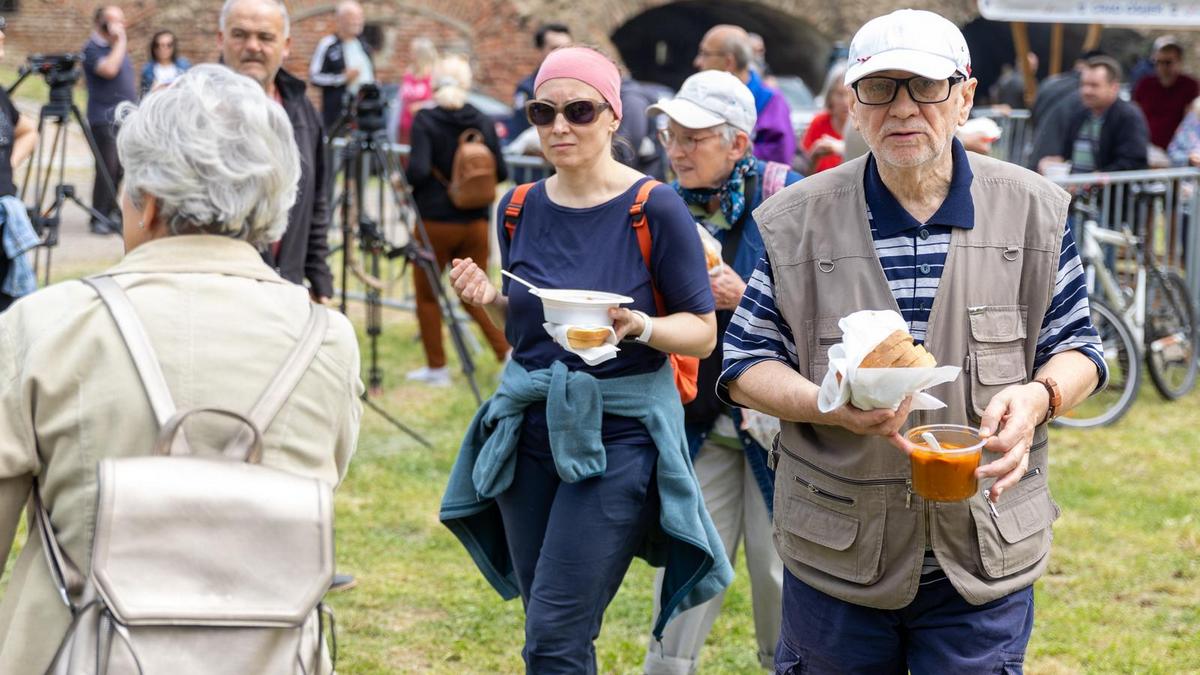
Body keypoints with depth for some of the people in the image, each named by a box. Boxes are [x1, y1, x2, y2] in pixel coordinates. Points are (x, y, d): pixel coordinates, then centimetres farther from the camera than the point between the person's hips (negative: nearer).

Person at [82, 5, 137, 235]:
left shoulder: (118, 47, 17)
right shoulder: (93, 49, -9)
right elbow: (109, 69, -27)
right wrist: (120, 42, -19)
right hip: (105, 119, -8)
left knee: (121, 170, 7)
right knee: (107, 169, -10)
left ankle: (113, 214, 14)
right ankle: (99, 219, -5)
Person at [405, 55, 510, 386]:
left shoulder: (425, 121, -11)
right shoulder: (483, 122, -1)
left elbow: (418, 170, -21)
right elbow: (501, 173, 1)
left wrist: (403, 182, -1)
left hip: (435, 221, -4)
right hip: (476, 222, 4)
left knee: (427, 295, 13)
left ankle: (437, 367, 15)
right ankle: (508, 352, 1)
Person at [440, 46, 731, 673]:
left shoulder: (654, 208, -10)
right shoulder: (519, 209, 5)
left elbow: (702, 332, -6)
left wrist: (639, 326, -25)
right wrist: (490, 300, -4)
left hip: (617, 434, -5)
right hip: (529, 428, 5)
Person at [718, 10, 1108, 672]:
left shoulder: (1033, 211, 1)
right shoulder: (800, 220, -1)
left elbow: (1076, 345, 7)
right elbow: (744, 363, 1)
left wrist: (1037, 396, -17)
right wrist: (836, 408, -19)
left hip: (984, 557, 0)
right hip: (835, 555, 0)